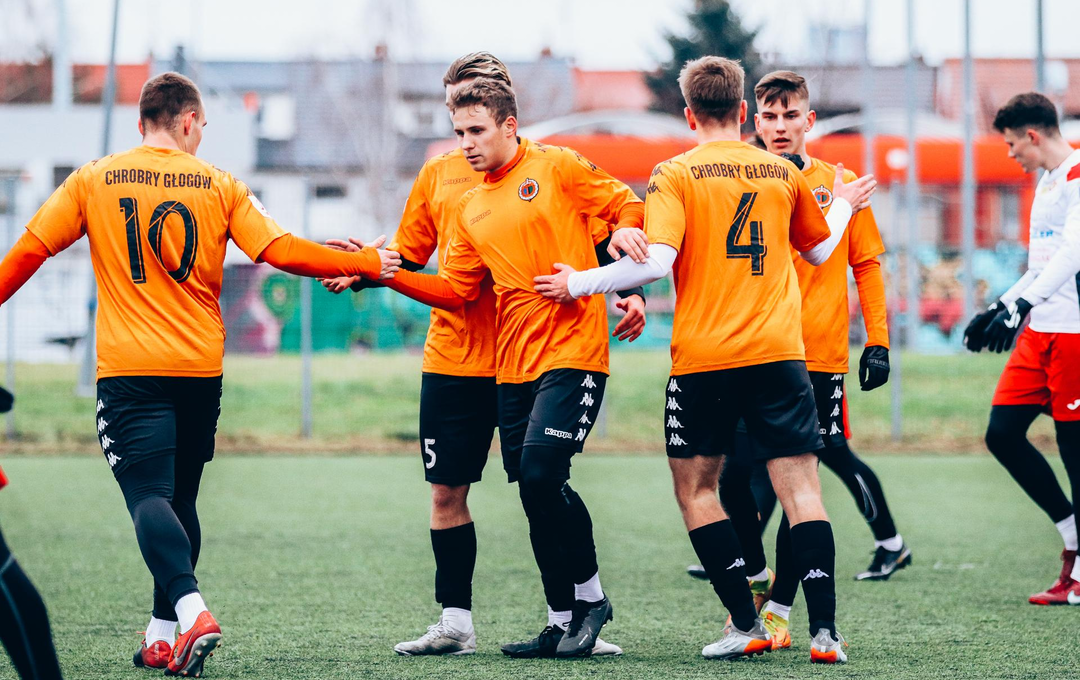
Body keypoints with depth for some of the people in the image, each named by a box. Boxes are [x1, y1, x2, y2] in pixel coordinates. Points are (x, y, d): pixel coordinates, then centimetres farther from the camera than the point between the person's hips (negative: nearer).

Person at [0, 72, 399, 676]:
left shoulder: (92, 181, 3)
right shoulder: (220, 186, 3)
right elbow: (283, 252, -3)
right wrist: (367, 264, 8)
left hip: (128, 367, -2)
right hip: (200, 368, 2)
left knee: (148, 496, -10)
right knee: (180, 499, 15)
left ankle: (192, 611, -32)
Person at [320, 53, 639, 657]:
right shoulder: (437, 174, 11)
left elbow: (607, 236, -2)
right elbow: (410, 258, 15)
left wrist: (631, 291, -19)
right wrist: (366, 270, -3)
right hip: (451, 359, 4)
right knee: (447, 492, 5)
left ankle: (568, 619, 8)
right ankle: (455, 623, 15)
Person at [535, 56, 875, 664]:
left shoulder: (675, 175, -2)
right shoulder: (783, 174, 9)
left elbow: (656, 261, -13)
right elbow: (819, 250, 25)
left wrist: (579, 284, -1)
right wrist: (843, 206, 46)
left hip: (703, 359, -2)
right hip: (779, 352, 2)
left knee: (696, 486, 10)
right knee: (801, 487, 1)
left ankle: (748, 625, 4)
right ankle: (825, 631, -9)